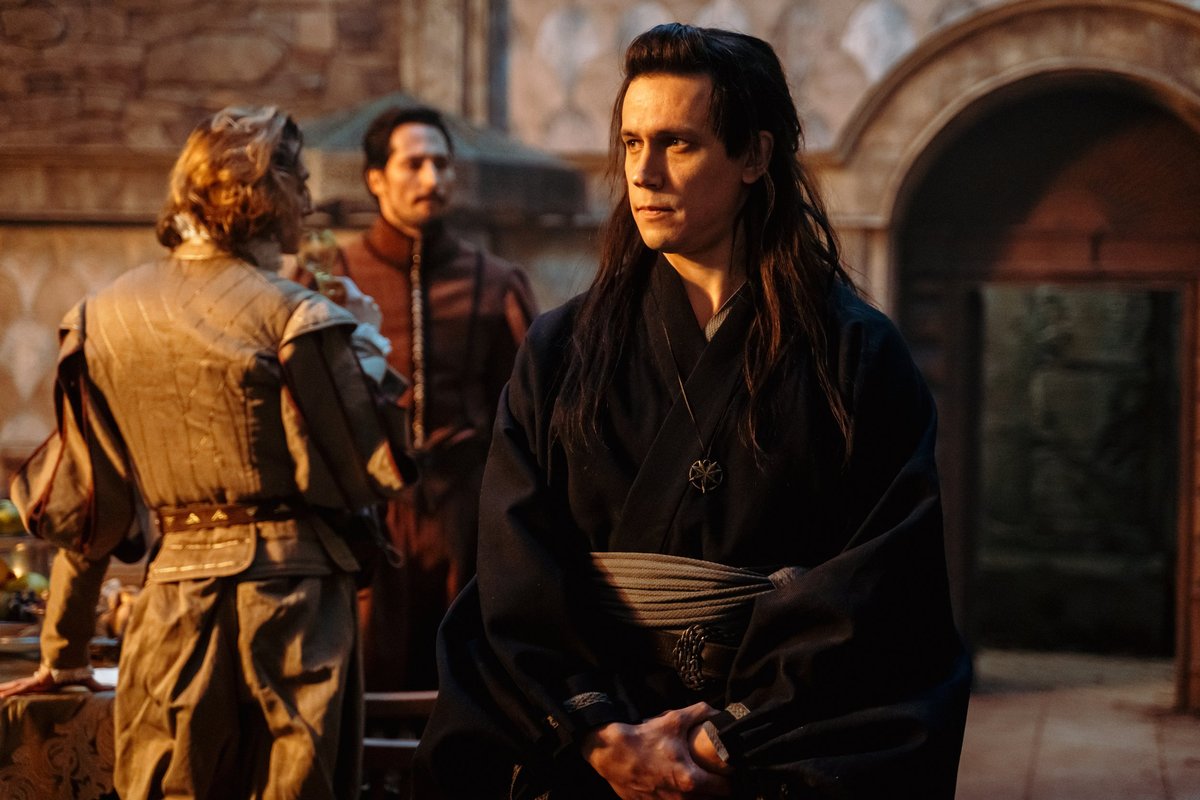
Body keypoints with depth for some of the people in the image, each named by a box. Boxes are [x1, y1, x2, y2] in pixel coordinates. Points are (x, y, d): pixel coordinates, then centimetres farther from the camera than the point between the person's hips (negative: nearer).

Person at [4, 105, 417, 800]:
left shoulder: (105, 317, 6)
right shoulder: (296, 318, -8)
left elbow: (85, 506, 10)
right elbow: (373, 475, -6)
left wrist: (63, 651, 19)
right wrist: (369, 348, 8)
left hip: (174, 605, 4)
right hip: (294, 600, -4)